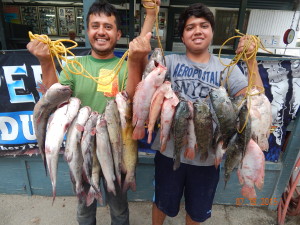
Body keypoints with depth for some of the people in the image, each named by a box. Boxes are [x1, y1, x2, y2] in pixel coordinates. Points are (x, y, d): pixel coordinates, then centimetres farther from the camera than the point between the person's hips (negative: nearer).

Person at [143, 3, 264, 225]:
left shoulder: (227, 67, -2)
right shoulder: (171, 62, -4)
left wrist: (252, 61, -20)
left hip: (207, 156, 1)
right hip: (170, 151, 0)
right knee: (163, 203, 25)